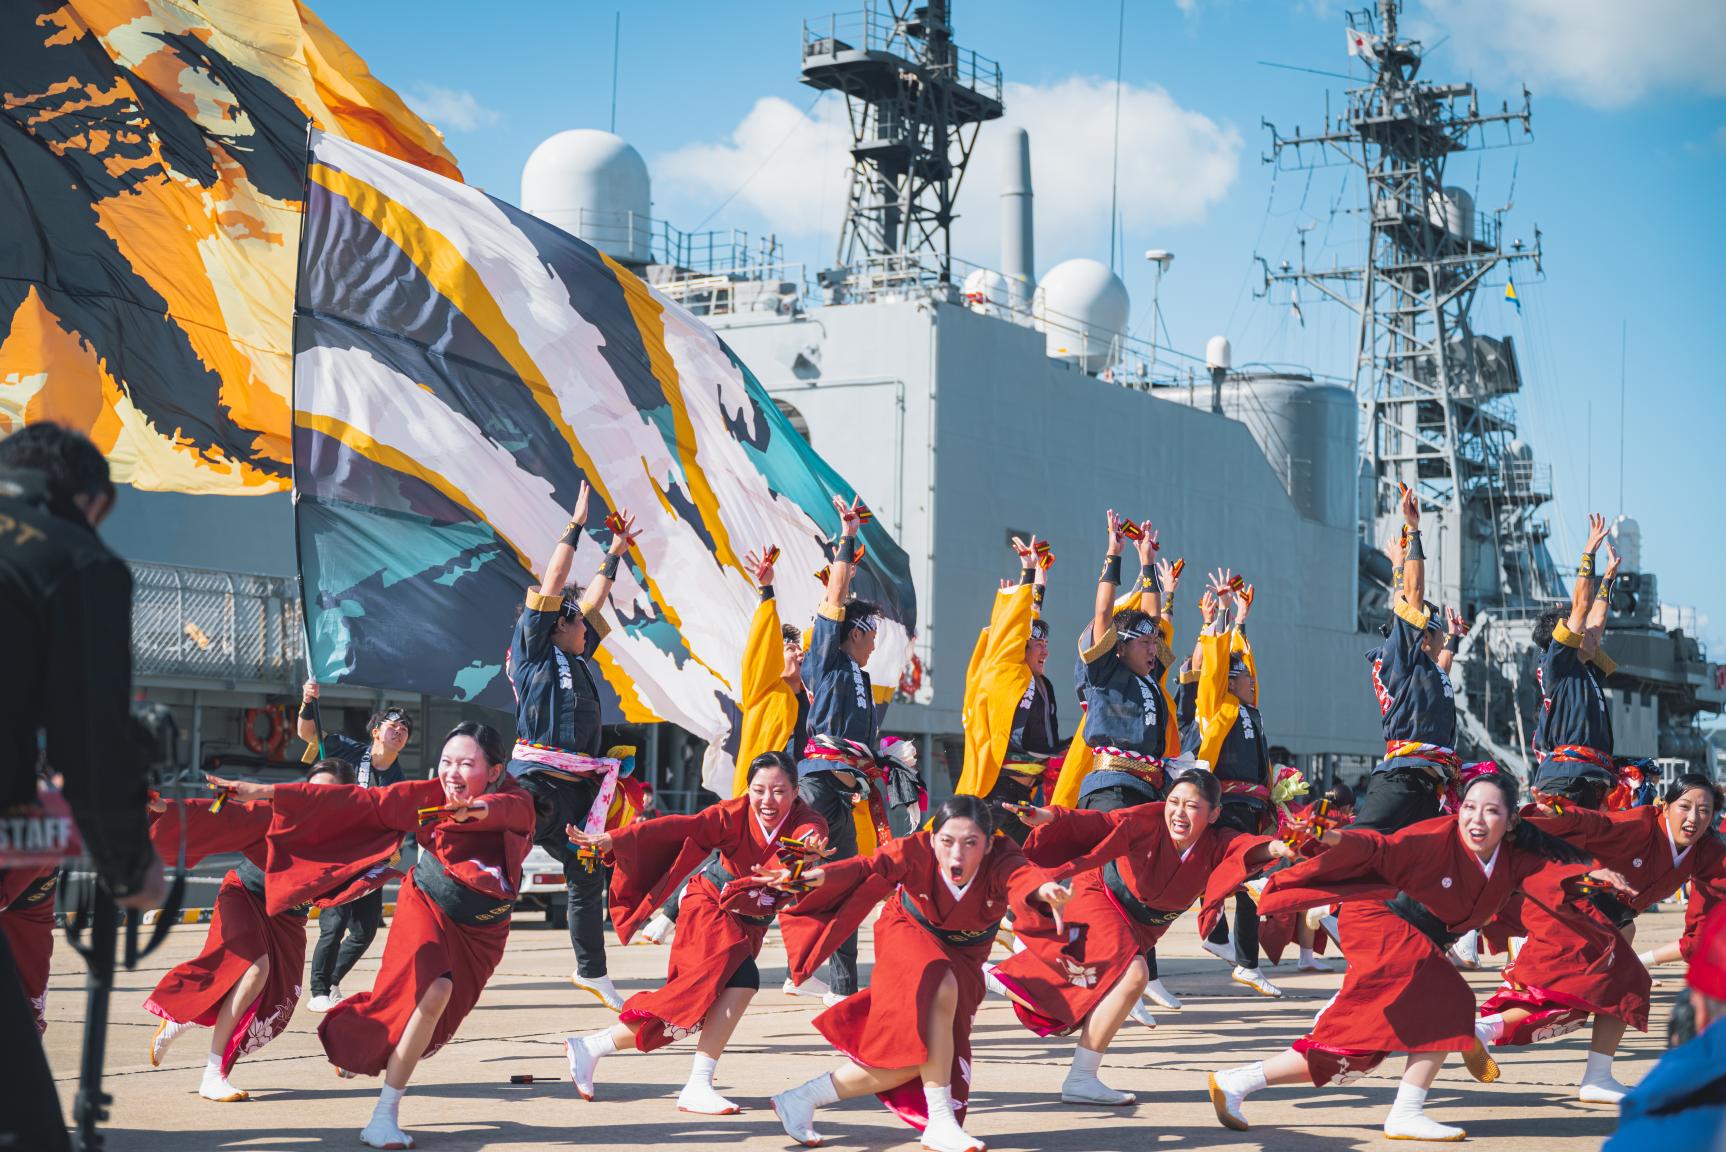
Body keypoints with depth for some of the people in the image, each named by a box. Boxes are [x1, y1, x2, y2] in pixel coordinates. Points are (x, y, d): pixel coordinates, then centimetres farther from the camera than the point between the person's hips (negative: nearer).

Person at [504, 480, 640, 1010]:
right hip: (539, 779, -8)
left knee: (587, 875, 15)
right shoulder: (533, 653, -2)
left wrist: (615, 553, 35)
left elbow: (592, 599, 30)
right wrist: (575, 524, -3)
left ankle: (592, 973, 28)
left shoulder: (576, 657, 17)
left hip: (580, 784, 8)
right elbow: (552, 586, -6)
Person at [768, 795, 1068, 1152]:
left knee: (921, 1056, -6)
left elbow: (1023, 876, -52)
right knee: (940, 990, -35)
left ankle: (802, 1099, 11)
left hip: (962, 956, 3)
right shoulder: (918, 851, -31)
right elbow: (871, 867, -47)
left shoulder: (1000, 860, -30)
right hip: (910, 936, -3)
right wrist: (816, 876, -68)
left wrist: (1043, 890, -77)